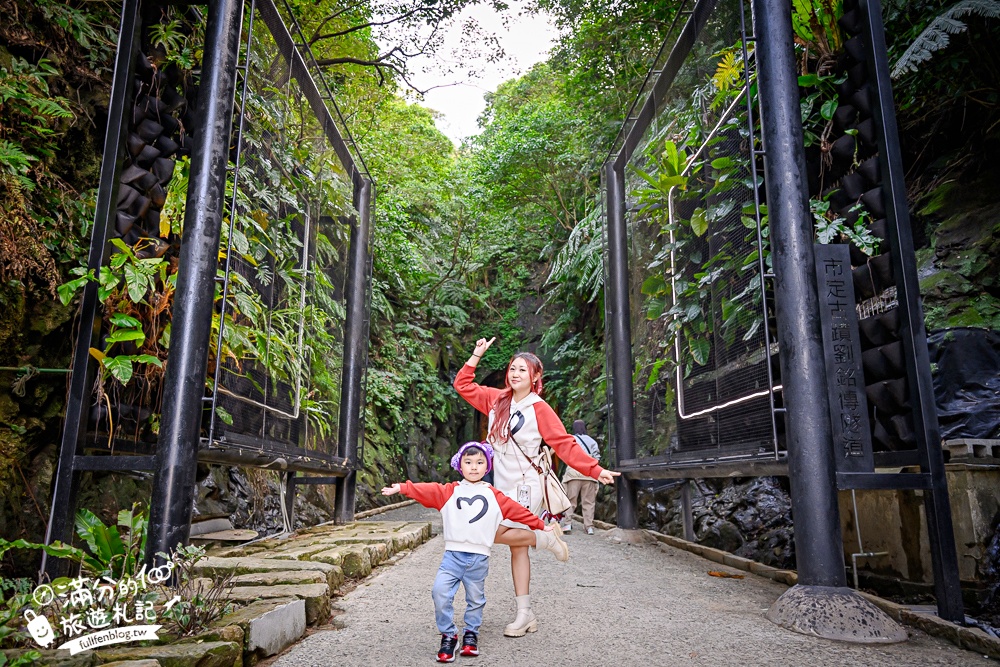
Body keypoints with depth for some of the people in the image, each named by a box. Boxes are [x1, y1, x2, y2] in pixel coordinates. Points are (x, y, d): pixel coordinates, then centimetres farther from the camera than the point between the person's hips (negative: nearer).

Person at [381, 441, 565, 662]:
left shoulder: (493, 496, 10)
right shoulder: (450, 492, 7)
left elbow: (517, 510, 12)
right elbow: (426, 490, -4)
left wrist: (540, 526, 13)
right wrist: (402, 488, -17)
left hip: (479, 558, 1)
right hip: (453, 555, -1)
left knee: (475, 599, 10)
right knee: (440, 592, -15)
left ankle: (471, 634, 33)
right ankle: (448, 635, 3)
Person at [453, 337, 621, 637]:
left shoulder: (539, 409, -10)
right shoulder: (496, 399, 4)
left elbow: (565, 444, -12)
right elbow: (463, 386, 12)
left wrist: (595, 470, -19)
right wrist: (476, 355, 5)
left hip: (524, 487, -5)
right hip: (502, 485, 5)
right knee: (517, 548, 9)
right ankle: (524, 615, 18)